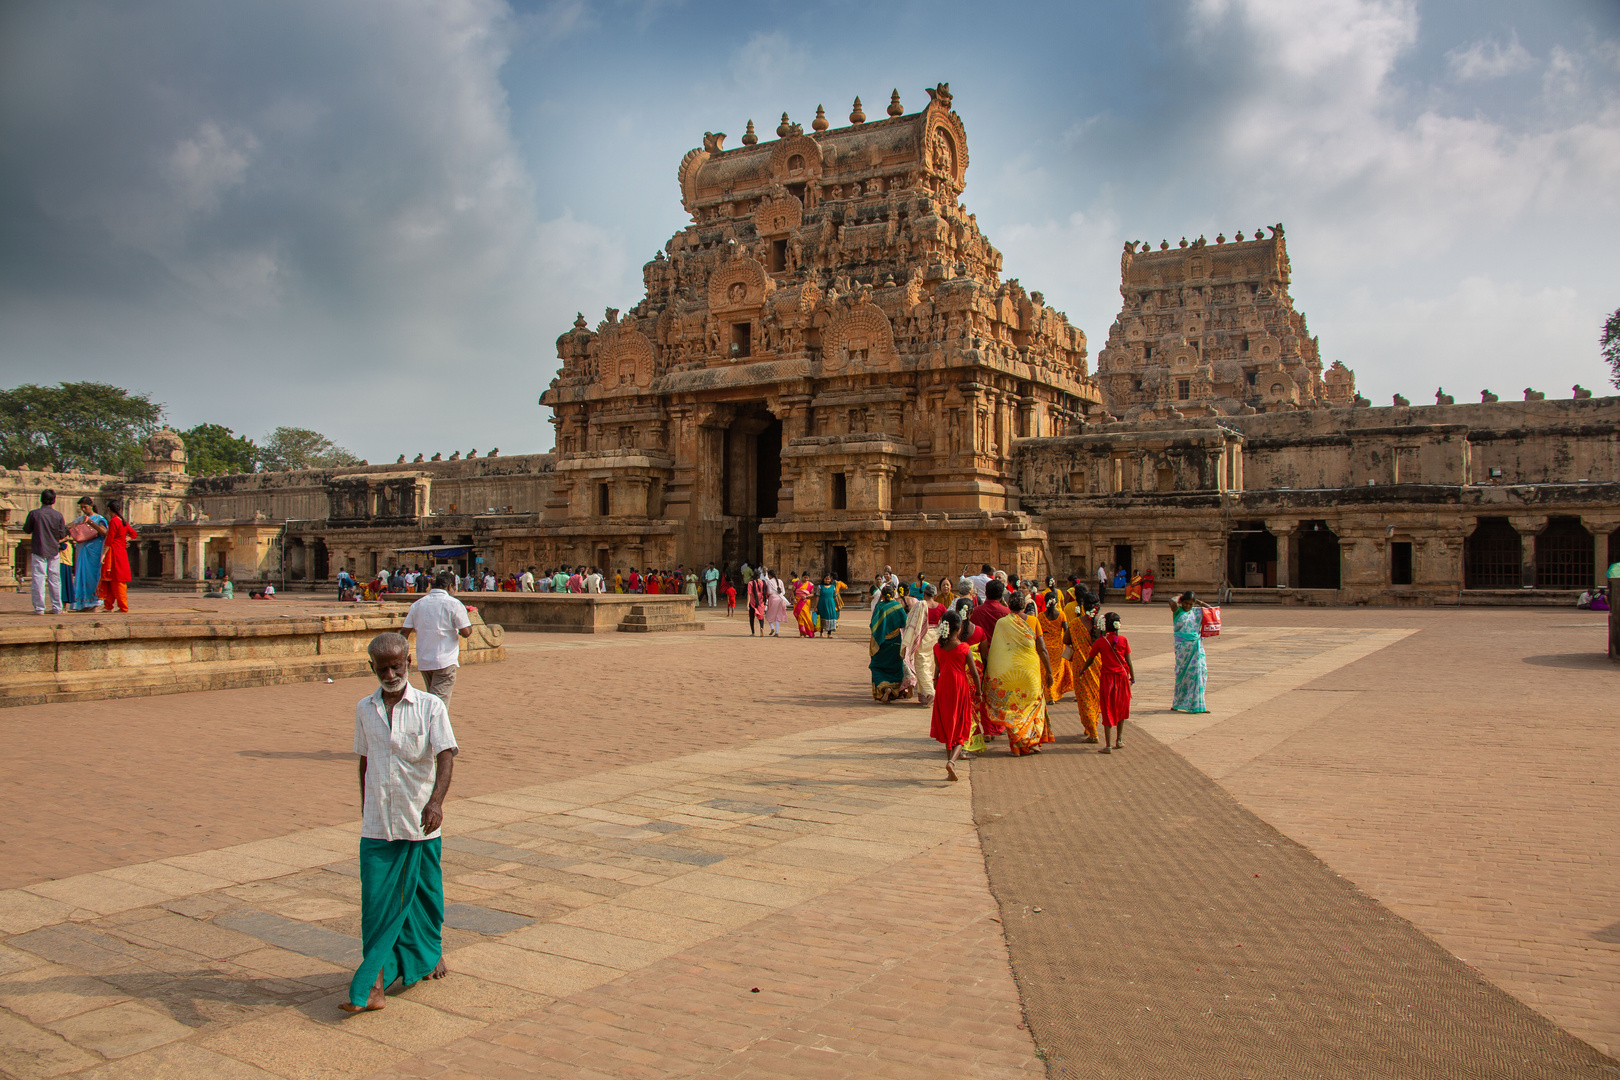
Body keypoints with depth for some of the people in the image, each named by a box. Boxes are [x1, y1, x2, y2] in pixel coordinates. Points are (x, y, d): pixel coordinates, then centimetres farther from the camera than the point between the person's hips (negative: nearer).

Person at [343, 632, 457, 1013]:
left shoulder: (430, 707, -6)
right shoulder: (365, 709, 5)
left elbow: (446, 756, -15)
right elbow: (365, 762, 15)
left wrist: (436, 801, -30)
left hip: (421, 823, -2)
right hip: (377, 825, 2)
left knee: (425, 893, 13)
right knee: (377, 902, -4)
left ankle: (430, 952, 38)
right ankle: (374, 986, -2)